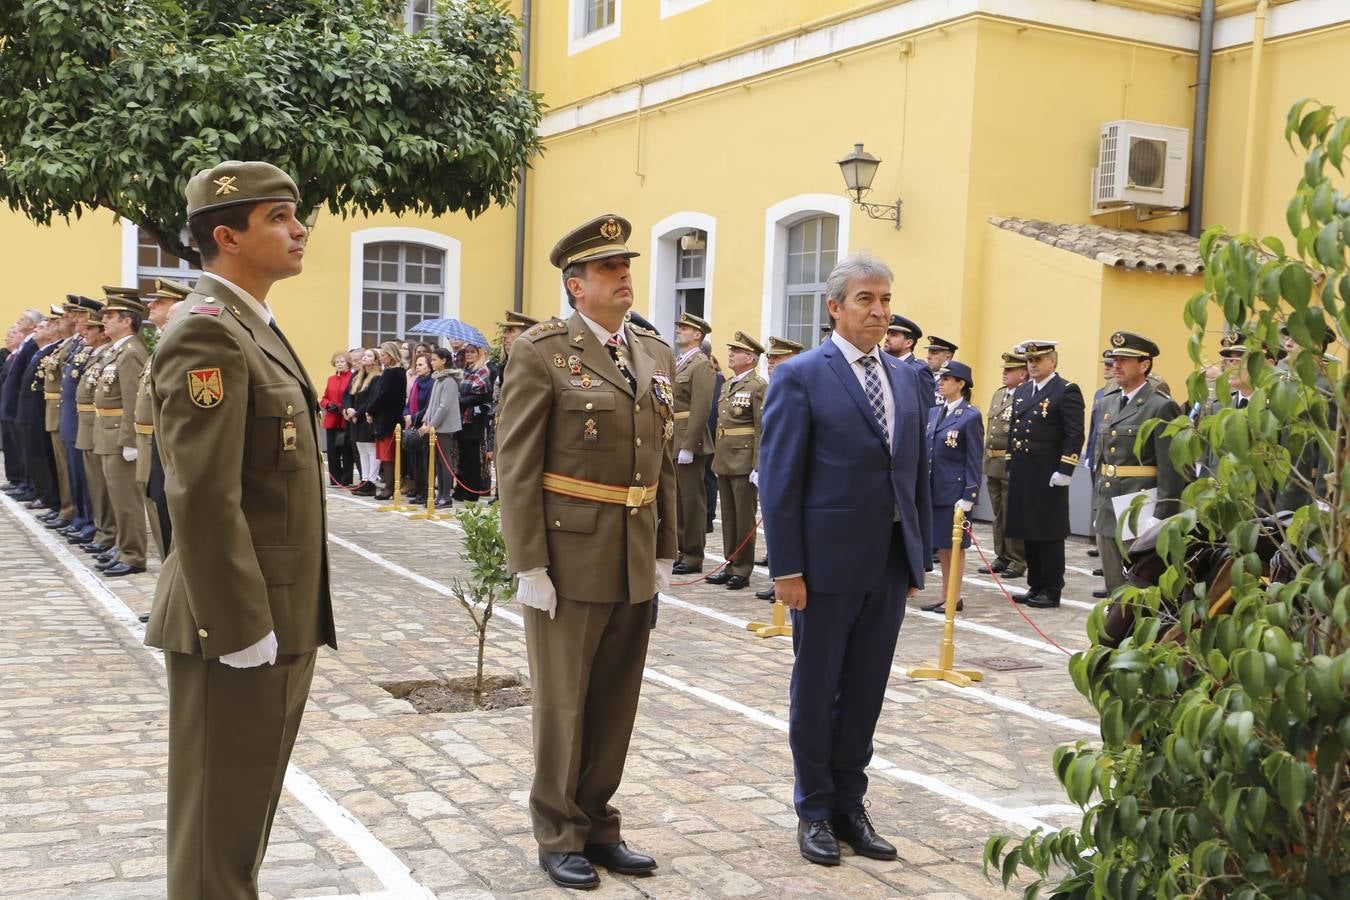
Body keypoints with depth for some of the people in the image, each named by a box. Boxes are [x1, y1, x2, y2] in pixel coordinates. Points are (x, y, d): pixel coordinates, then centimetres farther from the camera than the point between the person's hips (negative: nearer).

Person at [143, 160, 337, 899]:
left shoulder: (255, 329, 14)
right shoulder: (207, 333, -18)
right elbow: (202, 499, -24)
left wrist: (287, 620, 18)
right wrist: (241, 627, -22)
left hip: (274, 620, 10)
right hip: (238, 627, -10)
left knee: (248, 803, 20)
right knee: (220, 812, 4)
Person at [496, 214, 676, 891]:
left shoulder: (655, 352, 10)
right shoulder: (541, 352, -8)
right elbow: (517, 467, -11)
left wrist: (664, 550, 11)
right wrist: (529, 565, -15)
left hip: (635, 561, 6)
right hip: (569, 557, -6)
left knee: (616, 701, 14)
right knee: (563, 701, 7)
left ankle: (598, 824, 29)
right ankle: (559, 836, 23)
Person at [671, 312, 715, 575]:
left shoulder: (701, 365, -10)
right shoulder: (677, 364, 18)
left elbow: (701, 409, -18)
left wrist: (687, 446, -21)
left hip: (688, 444, -9)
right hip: (671, 443, 9)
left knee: (692, 501, -2)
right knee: (676, 499, 14)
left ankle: (693, 557, 5)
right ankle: (679, 551, 23)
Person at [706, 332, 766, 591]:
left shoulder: (759, 387, -10)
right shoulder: (727, 385, 15)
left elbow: (763, 431, -14)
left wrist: (758, 468, -19)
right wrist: (717, 458, 16)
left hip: (744, 460, -8)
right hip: (723, 459, 8)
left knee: (744, 517, 1)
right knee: (728, 516, 13)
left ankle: (742, 570, 9)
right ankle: (731, 564, 22)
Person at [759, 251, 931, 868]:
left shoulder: (908, 380, 11)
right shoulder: (801, 377, -7)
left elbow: (917, 471, 14)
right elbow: (780, 480, -10)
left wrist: (919, 556, 10)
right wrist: (786, 568, -13)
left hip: (890, 563, 5)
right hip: (827, 562, -5)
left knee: (866, 691, 13)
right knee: (816, 691, 9)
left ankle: (849, 806, 26)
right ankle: (814, 811, 23)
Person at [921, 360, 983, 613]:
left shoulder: (971, 416, -10)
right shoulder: (934, 412, 10)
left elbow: (974, 460, -11)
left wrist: (968, 497, -15)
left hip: (954, 491, -6)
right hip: (933, 490, 6)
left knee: (953, 544, 3)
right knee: (941, 545, 12)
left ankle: (955, 597, 13)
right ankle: (945, 595, 21)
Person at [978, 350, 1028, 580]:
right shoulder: (998, 394, 15)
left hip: (1013, 466, -9)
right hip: (993, 465, 9)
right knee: (999, 515, 15)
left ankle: (1017, 560, 9)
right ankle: (1002, 557, 25)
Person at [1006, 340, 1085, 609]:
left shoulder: (1067, 391, -7)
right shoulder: (1021, 392, 15)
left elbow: (1075, 435, -13)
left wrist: (1064, 471, -18)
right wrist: (1011, 467, 15)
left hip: (1048, 477, -7)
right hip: (1022, 476, 7)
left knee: (1049, 535, 0)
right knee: (1028, 533, 11)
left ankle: (1051, 591, 8)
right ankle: (1035, 586, 21)